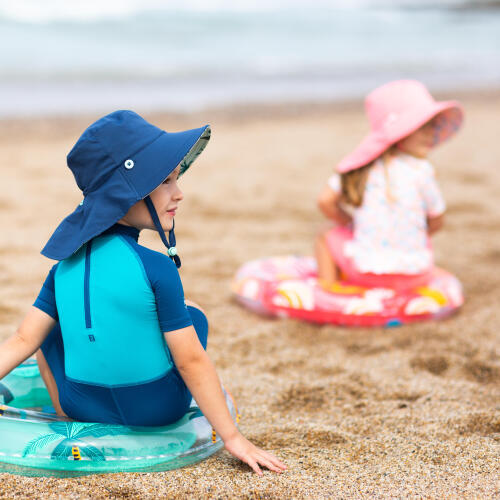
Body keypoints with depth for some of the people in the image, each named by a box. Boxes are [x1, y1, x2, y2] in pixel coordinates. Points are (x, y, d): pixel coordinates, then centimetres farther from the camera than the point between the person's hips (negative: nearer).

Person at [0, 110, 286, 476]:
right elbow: (192, 362, -17)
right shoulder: (157, 269, -21)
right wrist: (233, 437, -10)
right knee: (194, 316, 20)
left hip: (82, 405, 4)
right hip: (157, 411, -4)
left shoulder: (65, 267, -5)